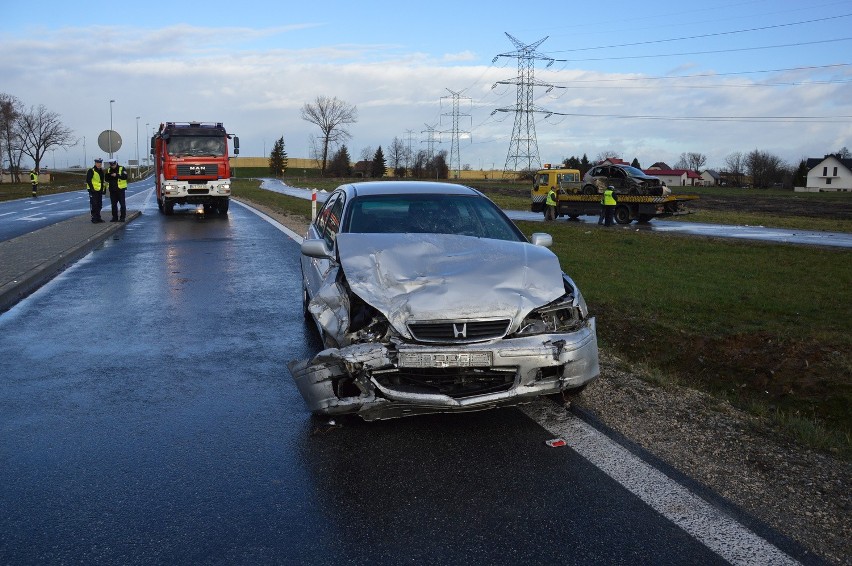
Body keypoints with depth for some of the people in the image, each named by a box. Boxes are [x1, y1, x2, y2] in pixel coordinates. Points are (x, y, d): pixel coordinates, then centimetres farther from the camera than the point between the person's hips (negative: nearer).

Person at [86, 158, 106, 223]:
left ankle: (98, 218, 19)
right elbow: (88, 180, -14)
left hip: (99, 191, 8)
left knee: (99, 205, 11)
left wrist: (103, 188, 20)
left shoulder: (101, 171, 16)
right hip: (93, 190, -8)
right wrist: (92, 188, -18)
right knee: (94, 205, -7)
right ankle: (94, 218, -3)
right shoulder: (91, 171, -9)